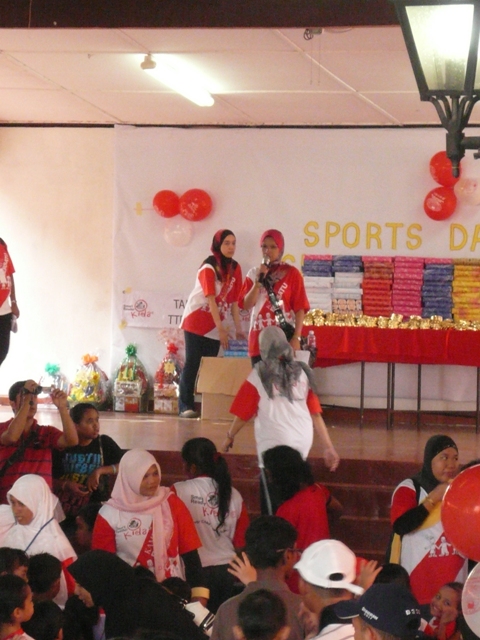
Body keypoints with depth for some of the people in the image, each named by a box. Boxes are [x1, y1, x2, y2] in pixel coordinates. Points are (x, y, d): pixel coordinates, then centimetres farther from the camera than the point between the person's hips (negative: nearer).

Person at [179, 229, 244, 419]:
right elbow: (211, 299, -20)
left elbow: (234, 300, 4)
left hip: (216, 326, 5)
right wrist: (221, 329, -25)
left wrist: (238, 328, -1)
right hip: (196, 322, -5)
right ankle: (185, 406, -7)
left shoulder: (235, 268, 2)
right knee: (192, 364, -7)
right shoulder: (208, 268, -15)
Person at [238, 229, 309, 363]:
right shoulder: (254, 273, 10)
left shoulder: (292, 273, 1)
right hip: (259, 340, 3)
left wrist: (296, 337, -10)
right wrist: (259, 281, -9)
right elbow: (246, 305, 1)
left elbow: (300, 308, -2)